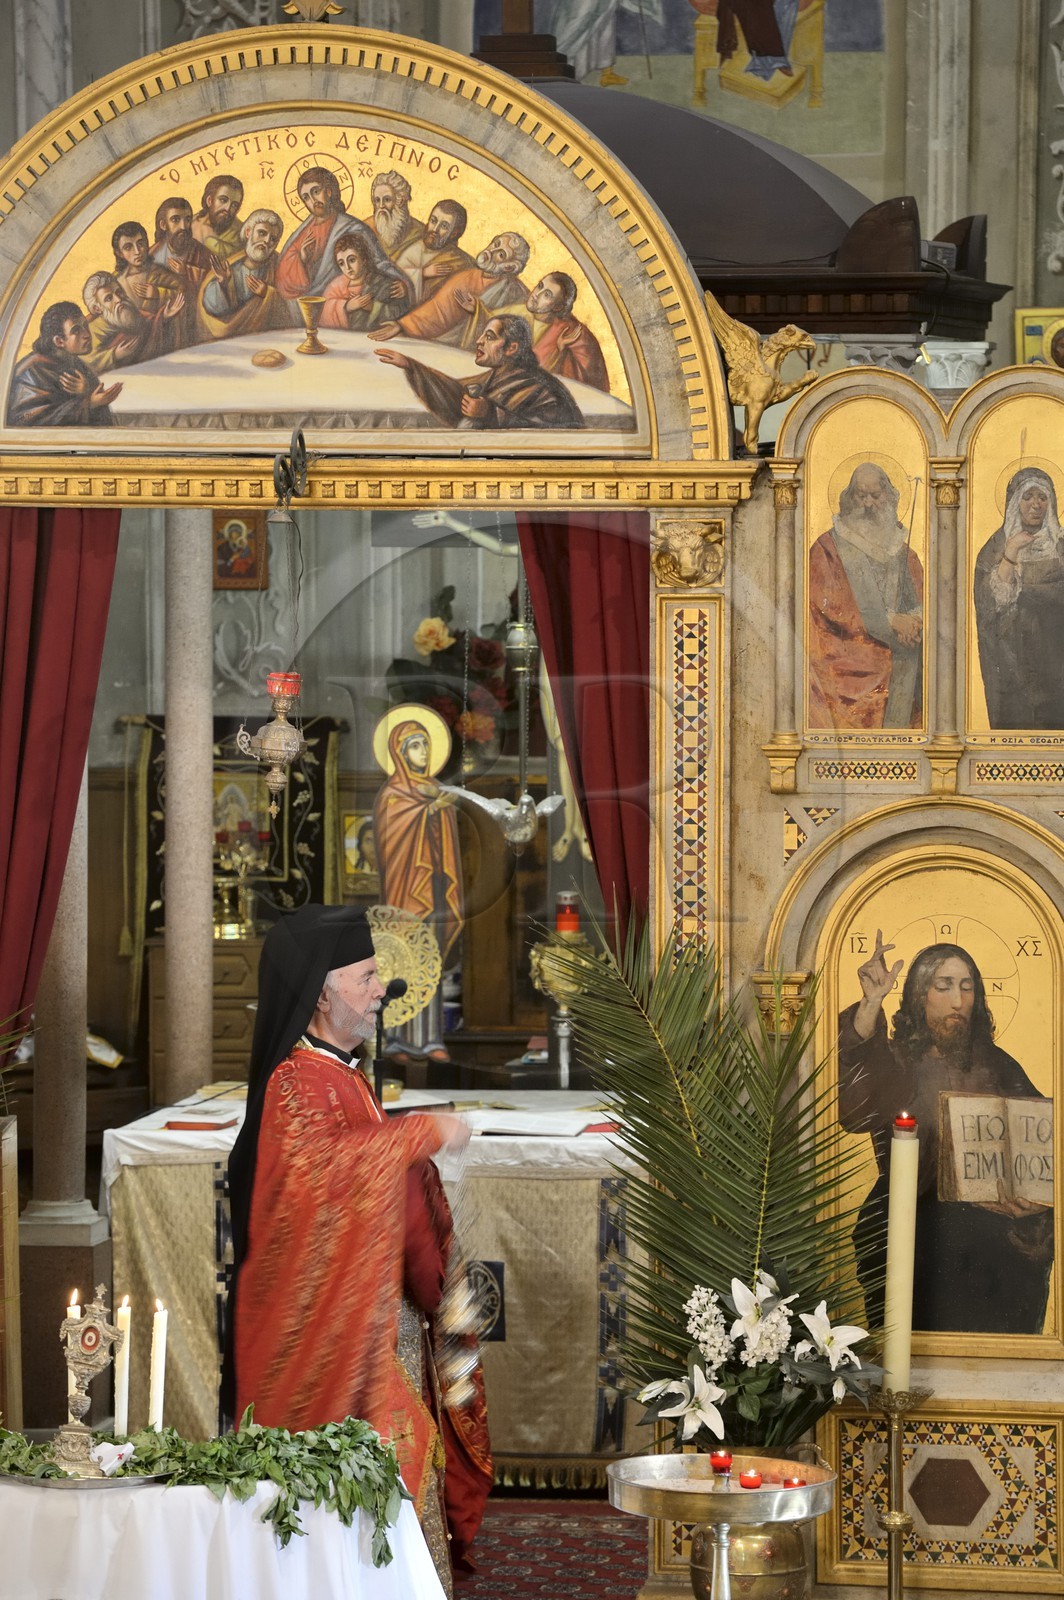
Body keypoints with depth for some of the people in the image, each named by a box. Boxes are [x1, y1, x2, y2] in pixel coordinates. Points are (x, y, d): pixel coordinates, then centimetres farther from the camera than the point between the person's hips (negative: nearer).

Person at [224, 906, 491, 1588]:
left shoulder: (346, 1078, 16)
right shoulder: (296, 1083, -15)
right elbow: (315, 1162, -35)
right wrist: (423, 1133, -30)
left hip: (384, 1321, 10)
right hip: (333, 1328, -10)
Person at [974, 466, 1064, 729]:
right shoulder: (996, 547, 4)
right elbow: (992, 599, -8)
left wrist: (1023, 593, -2)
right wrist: (1011, 554, -14)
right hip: (1011, 654, -1)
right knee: (1014, 715, -5)